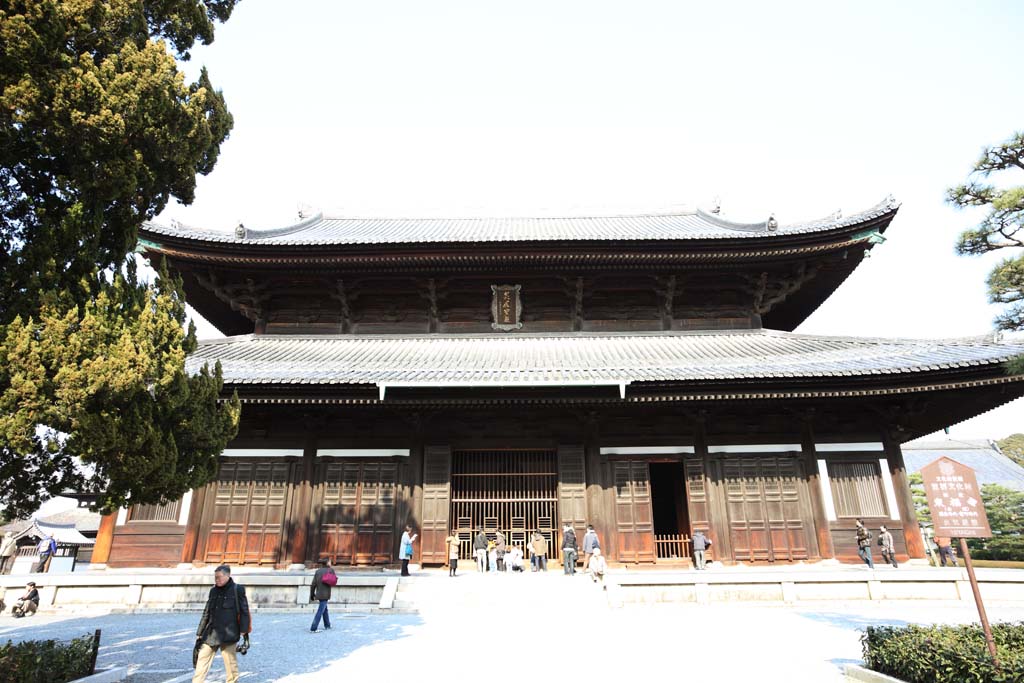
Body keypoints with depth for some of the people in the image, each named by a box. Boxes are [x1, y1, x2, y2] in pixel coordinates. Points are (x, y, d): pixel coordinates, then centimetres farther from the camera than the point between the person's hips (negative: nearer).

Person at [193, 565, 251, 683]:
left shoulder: (238, 590, -6)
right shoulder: (213, 591, 11)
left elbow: (244, 612, -6)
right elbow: (206, 614, 18)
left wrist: (244, 633, -10)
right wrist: (199, 634, 17)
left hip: (229, 634, -5)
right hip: (211, 633, 6)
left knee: (230, 662, 1)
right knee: (202, 660, 2)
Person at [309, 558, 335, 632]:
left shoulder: (318, 571, 4)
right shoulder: (331, 570, -5)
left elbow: (313, 584, 1)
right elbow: (334, 581, 0)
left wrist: (312, 595, 9)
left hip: (319, 594, 5)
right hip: (325, 595, -5)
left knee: (325, 610, 21)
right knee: (320, 612, -3)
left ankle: (327, 625, 30)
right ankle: (313, 628, -8)